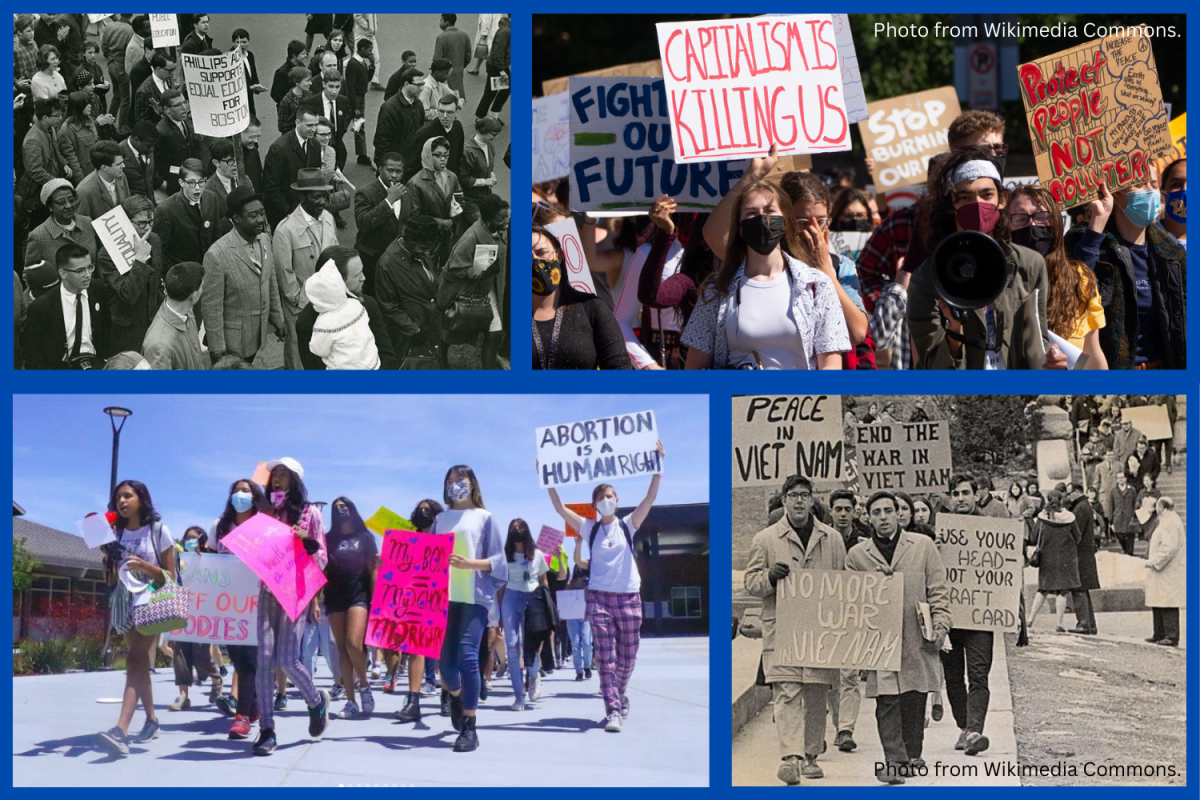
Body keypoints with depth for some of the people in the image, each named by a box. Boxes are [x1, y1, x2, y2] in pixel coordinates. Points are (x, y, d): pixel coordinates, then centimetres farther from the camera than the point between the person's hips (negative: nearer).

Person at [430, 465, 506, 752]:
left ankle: (469, 729, -10)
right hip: (444, 596, 3)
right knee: (445, 659, -1)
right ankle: (456, 698, 35)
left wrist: (469, 563, -15)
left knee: (467, 657, -16)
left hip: (475, 597, -3)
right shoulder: (440, 519, 17)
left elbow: (497, 562, 1)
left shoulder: (483, 517, 7)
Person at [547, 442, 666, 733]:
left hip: (629, 597, 0)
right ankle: (613, 711, -7)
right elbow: (560, 508, -1)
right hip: (599, 597, 0)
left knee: (627, 657, 8)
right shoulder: (589, 529, 6)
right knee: (605, 658, -8)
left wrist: (658, 467, -17)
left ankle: (620, 693, 37)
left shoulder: (628, 525, 5)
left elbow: (650, 498, -7)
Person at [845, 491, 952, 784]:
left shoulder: (923, 545, 5)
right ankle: (894, 759, -7)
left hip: (917, 638, 1)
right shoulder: (856, 555, 6)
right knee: (887, 700, -8)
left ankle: (912, 753, 22)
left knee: (915, 699, 6)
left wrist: (939, 625, -2)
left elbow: (938, 590, 6)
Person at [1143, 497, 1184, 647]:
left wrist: (1154, 562, -18)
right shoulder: (1167, 521, 18)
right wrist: (1153, 560, 18)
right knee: (1157, 605, 13)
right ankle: (1159, 635, 19)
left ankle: (1171, 636, -8)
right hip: (1161, 571, 11)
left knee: (1168, 605, -9)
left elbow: (1169, 548, -24)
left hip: (1168, 572, -11)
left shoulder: (1170, 523, -16)